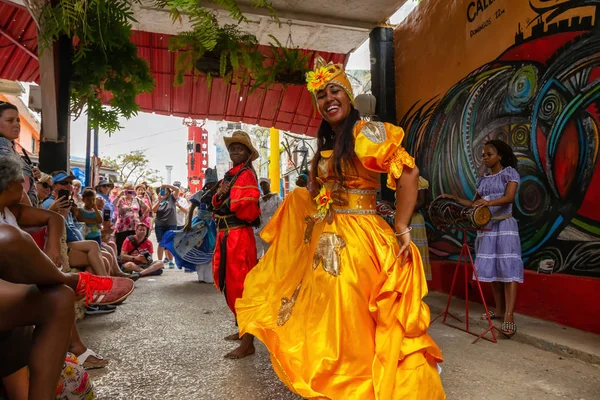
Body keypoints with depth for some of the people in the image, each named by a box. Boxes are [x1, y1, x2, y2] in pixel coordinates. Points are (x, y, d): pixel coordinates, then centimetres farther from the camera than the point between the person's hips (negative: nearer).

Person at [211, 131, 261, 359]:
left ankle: (248, 343, 0)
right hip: (225, 234, 9)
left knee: (240, 284, -7)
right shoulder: (229, 175, 18)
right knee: (230, 282, 17)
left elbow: (246, 206, -20)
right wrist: (219, 195, -7)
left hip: (239, 235, -9)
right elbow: (215, 202, 14)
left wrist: (224, 202, -4)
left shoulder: (247, 174, -8)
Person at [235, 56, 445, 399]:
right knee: (328, 319, 17)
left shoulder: (368, 133, -10)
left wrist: (401, 230, -20)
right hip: (324, 240, 8)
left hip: (359, 240, -8)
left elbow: (409, 173, -18)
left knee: (355, 325, -1)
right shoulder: (326, 144, 14)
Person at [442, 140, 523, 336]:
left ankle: (509, 317, -13)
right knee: (491, 268, 8)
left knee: (507, 268, -11)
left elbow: (509, 197, -19)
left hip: (504, 226, -6)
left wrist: (489, 202, -37)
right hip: (486, 227, 6)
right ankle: (499, 310, 19)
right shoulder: (483, 179, 14)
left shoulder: (510, 173, -3)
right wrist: (454, 198, 3)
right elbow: (474, 203, 16)